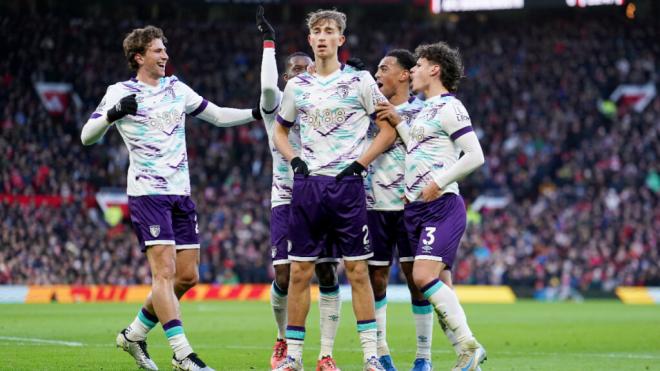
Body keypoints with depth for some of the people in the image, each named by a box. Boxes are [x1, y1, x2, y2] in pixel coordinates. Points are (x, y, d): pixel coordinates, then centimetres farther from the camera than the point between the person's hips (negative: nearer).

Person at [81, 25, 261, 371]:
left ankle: (134, 334, 21)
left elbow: (217, 116, 21)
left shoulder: (176, 89, 13)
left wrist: (257, 113, 8)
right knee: (164, 271, -15)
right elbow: (87, 136, -9)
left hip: (181, 192, 7)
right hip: (147, 193, -6)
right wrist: (114, 113, -27)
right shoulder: (120, 92, -3)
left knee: (187, 276, 4)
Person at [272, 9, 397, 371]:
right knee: (299, 272, 1)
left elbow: (387, 129, 3)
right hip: (307, 185, 3)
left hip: (347, 184, -3)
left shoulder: (360, 81, 2)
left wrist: (358, 164, -7)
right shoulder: (296, 86, 10)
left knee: (357, 270, -3)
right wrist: (294, 160, 4)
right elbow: (280, 131, 23)